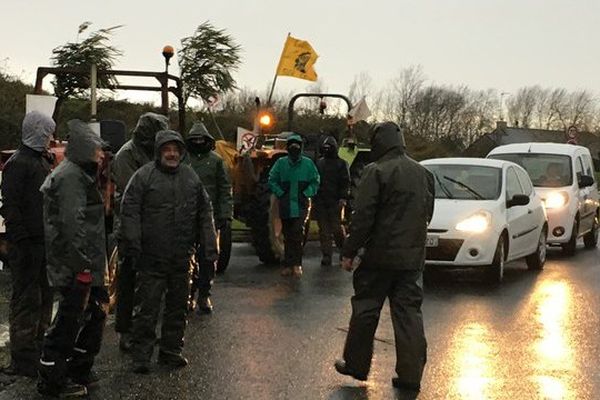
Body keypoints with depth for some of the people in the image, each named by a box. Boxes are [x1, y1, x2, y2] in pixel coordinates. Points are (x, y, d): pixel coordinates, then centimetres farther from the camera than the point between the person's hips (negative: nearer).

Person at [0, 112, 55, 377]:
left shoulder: (43, 160, 16)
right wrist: (22, 241, -21)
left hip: (45, 242, 9)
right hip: (28, 245, -9)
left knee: (44, 296, 16)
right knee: (26, 299, -4)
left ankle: (39, 349, 28)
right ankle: (23, 360, 2)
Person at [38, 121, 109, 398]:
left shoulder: (79, 175, 18)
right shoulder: (70, 178, -17)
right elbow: (73, 226, -24)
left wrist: (94, 267, 22)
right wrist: (83, 267, -24)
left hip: (84, 266, 11)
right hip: (75, 269, -11)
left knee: (94, 314, 17)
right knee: (69, 322, -2)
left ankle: (79, 372, 28)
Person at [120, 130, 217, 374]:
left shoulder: (191, 177, 10)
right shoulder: (144, 176, -4)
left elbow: (204, 214, 14)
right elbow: (129, 213, -7)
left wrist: (210, 249, 9)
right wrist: (133, 248, -14)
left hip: (182, 258, 5)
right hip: (151, 259, -5)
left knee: (178, 307, 13)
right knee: (147, 308, -1)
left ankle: (171, 351, 25)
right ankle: (141, 355, 8)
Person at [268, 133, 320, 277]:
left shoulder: (308, 163, 2)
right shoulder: (281, 163, 4)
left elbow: (315, 182, 8)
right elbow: (272, 181, 8)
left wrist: (306, 194, -4)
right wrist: (281, 194, -3)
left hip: (301, 204, -2)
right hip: (285, 205, 2)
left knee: (298, 233, -14)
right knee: (288, 236, 7)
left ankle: (296, 264, -9)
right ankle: (289, 265, 14)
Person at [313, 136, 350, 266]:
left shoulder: (341, 164, 3)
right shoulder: (319, 163, 17)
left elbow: (346, 182, -3)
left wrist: (343, 198, -14)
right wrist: (314, 195, 10)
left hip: (335, 202, -4)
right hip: (320, 202, 4)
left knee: (336, 228, -3)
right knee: (324, 230, 3)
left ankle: (344, 249, 18)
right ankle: (326, 255, 6)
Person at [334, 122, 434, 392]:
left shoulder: (376, 171, -11)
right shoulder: (423, 174, 10)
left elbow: (363, 217, -14)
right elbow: (427, 214, 17)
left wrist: (349, 251, -8)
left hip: (380, 256, -5)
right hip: (413, 258, 5)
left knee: (365, 309, 8)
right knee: (409, 314, 7)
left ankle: (356, 364, 18)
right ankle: (410, 375, 6)